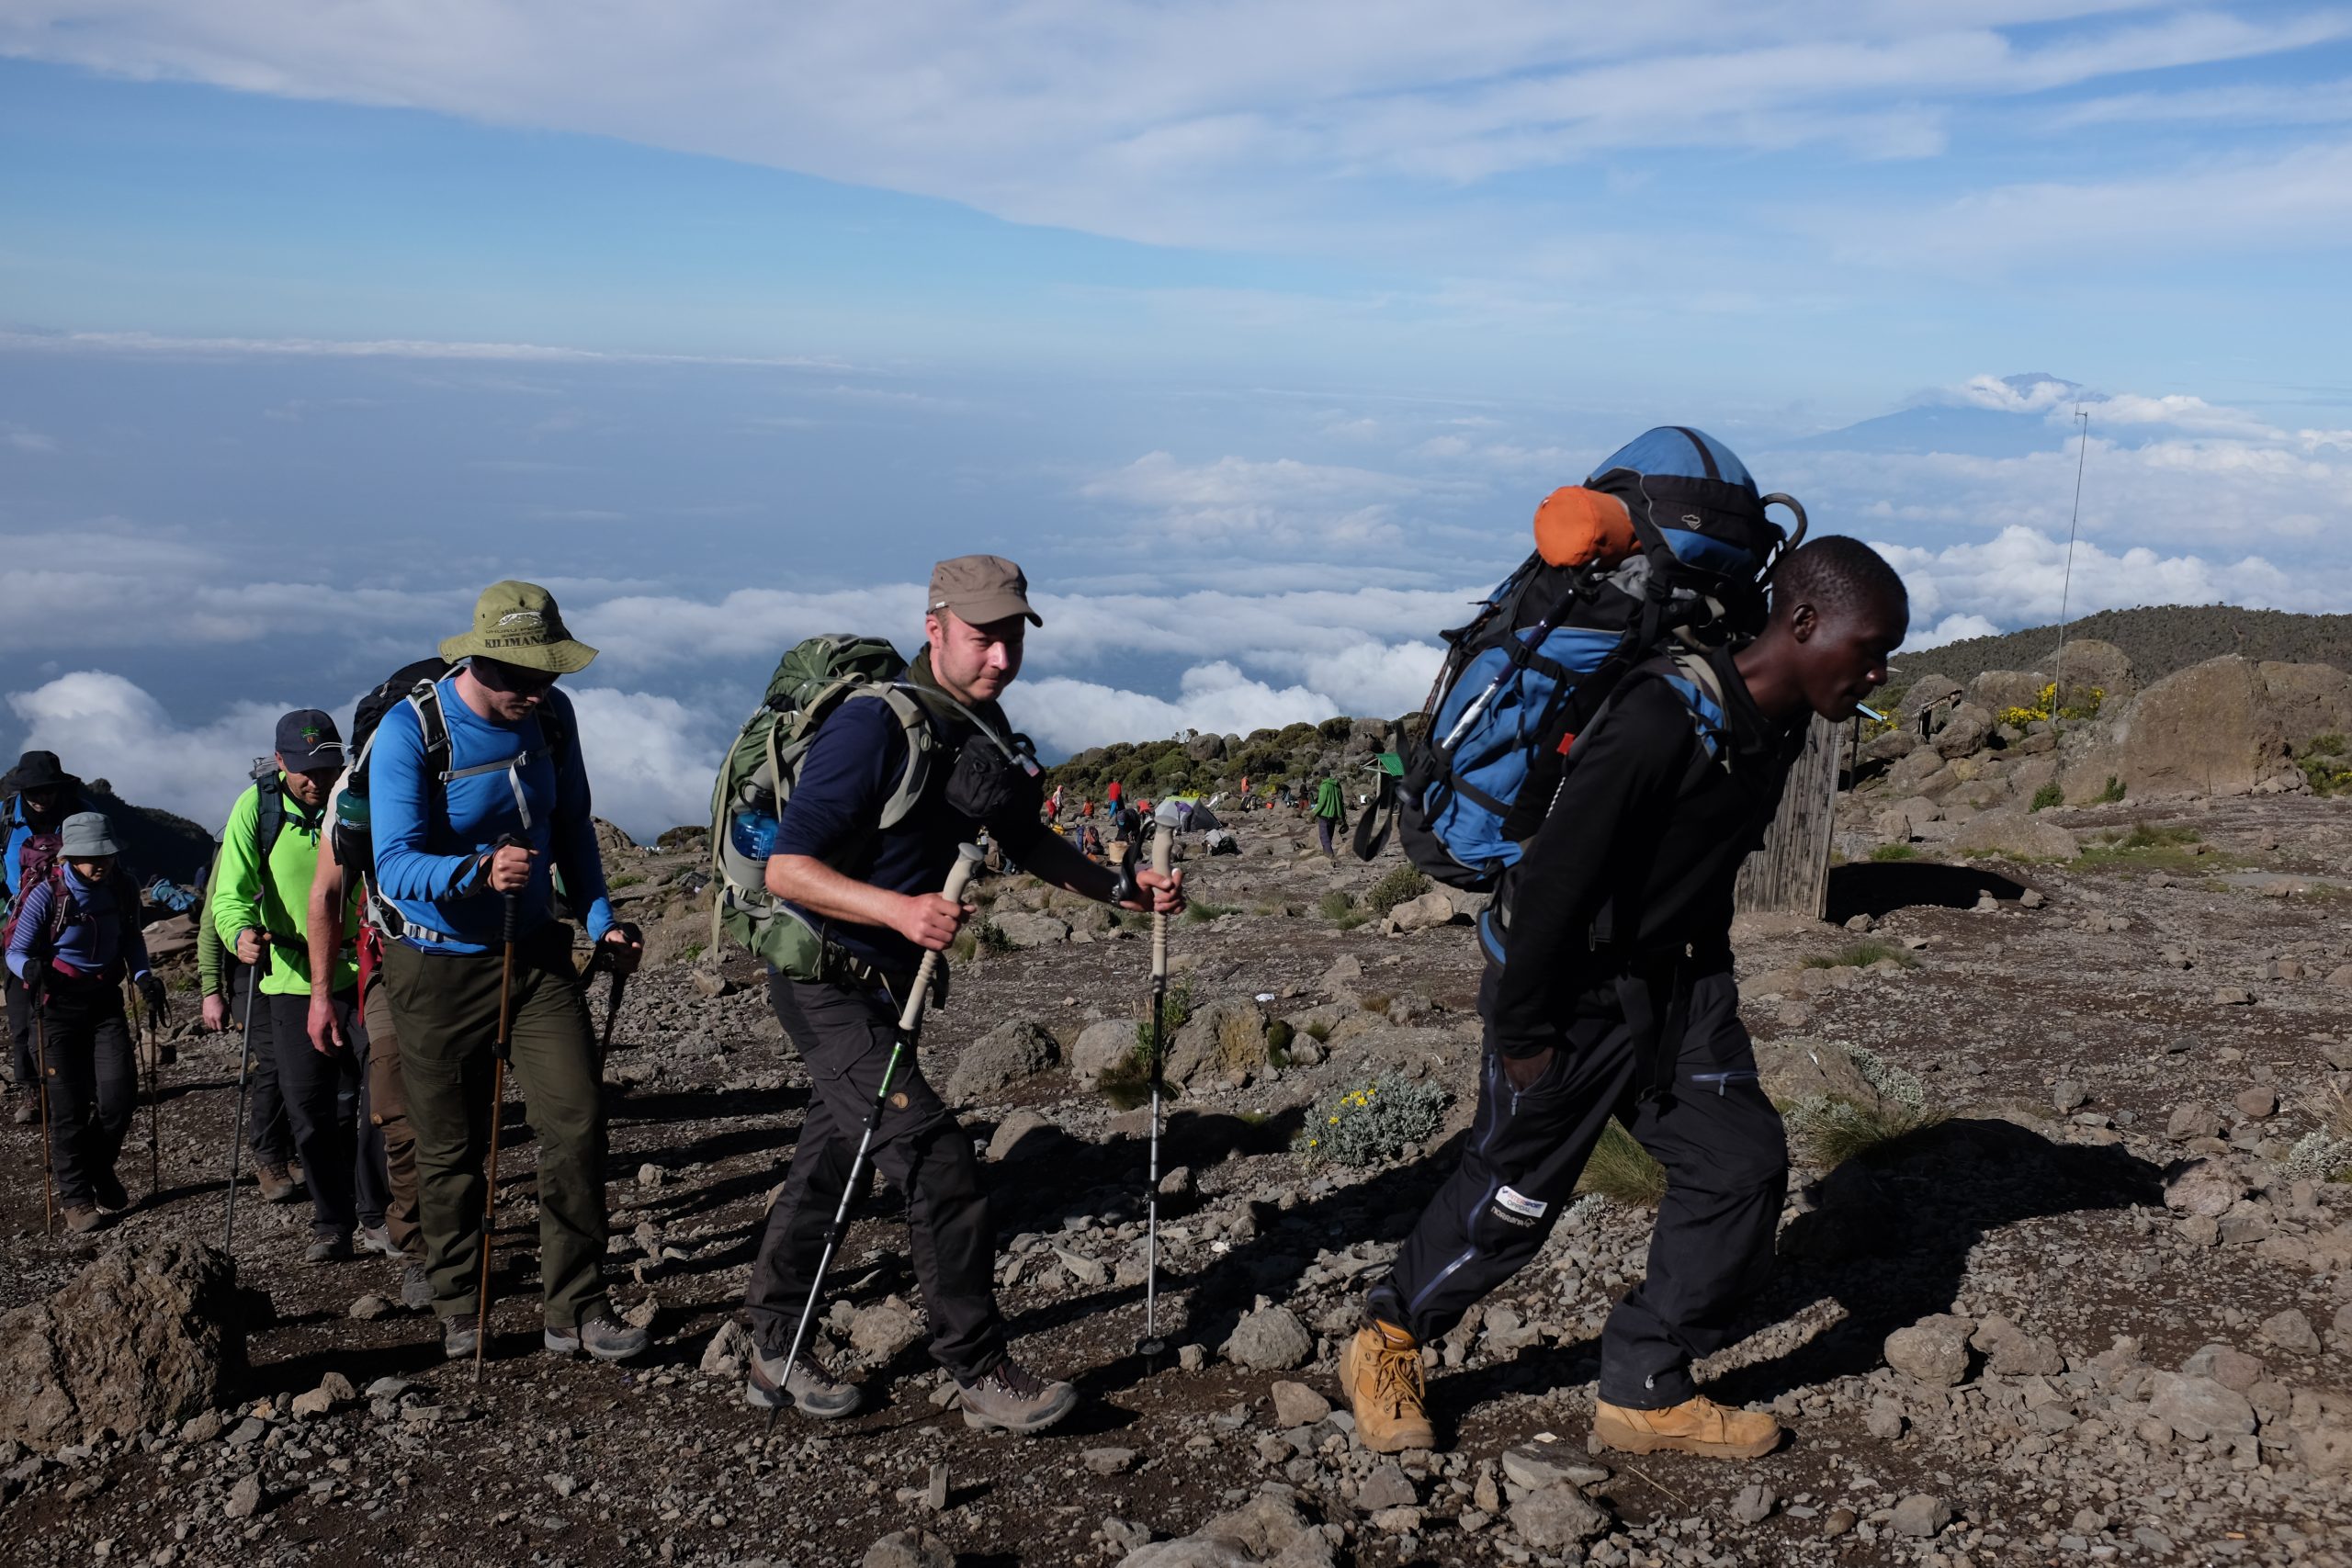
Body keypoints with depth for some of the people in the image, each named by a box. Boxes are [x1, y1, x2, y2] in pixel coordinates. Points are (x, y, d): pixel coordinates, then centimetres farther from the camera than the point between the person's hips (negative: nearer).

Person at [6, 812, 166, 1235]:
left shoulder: (121, 890, -2)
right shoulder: (46, 895, -14)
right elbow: (16, 952, -9)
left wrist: (143, 976, -2)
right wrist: (31, 969, -31)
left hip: (106, 1001, 3)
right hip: (60, 1006, -3)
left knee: (119, 1096, -7)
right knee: (70, 1106, -2)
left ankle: (99, 1169, 21)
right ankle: (76, 1198, 11)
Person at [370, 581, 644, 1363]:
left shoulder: (551, 714, -3)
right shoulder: (409, 734, -20)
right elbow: (396, 866, -27)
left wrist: (600, 920, 0)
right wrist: (479, 871, -45)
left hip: (535, 949, 4)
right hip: (439, 967, -4)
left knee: (577, 1121, -6)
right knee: (452, 1149, 7)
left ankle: (574, 1310, 4)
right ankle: (460, 1311, 27)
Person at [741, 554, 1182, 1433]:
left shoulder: (985, 729, 2)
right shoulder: (875, 728, -25)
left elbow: (1026, 841, 16)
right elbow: (786, 868, -28)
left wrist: (1124, 891, 3)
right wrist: (898, 908, -41)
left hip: (889, 979, 9)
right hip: (826, 982, -9)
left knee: (830, 1161, 17)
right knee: (937, 1159, -12)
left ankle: (774, 1356, 31)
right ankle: (981, 1375, 0)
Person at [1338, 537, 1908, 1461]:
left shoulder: (1777, 725, -1)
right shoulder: (1664, 717, -30)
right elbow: (1554, 875, -26)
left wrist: (1703, 982, 19)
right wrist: (1523, 1031, -20)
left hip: (1678, 983, 8)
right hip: (1575, 992, -8)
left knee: (1742, 1162, 2)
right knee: (1514, 1195, 4)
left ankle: (1645, 1393, 16)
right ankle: (1385, 1348, 29)